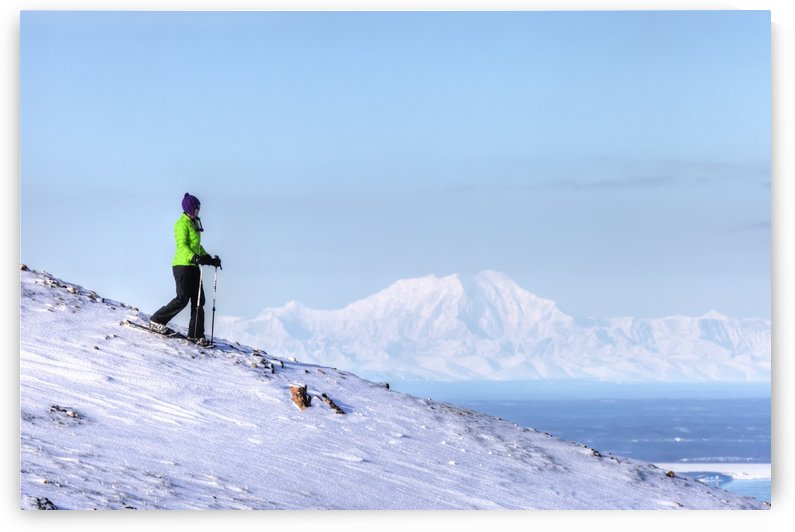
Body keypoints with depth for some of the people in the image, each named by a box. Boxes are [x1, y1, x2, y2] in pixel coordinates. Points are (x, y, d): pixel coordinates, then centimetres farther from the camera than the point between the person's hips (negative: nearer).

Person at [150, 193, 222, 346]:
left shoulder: (193, 224, 21)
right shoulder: (182, 223, -8)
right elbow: (182, 246, -20)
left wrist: (209, 259, 19)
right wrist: (195, 258, -34)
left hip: (193, 266, 9)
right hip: (182, 265, -9)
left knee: (198, 300, 2)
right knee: (182, 298, -13)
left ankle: (195, 334, 3)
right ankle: (156, 321, -1)